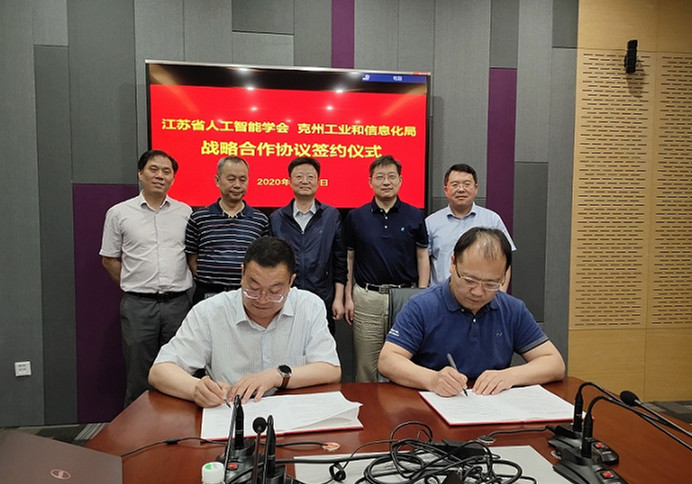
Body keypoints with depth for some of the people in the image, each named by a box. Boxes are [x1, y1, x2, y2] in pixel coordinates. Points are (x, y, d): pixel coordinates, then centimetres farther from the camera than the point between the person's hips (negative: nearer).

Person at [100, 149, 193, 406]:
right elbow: (109, 259, 8)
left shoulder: (185, 212, 7)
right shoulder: (119, 213, 3)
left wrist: (179, 286, 6)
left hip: (177, 302, 2)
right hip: (138, 305, -1)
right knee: (138, 377, 6)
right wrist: (134, 287, 4)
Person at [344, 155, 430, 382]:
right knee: (366, 365, 7)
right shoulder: (356, 217, 4)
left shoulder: (414, 216, 4)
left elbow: (422, 257, 7)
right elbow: (348, 258, 8)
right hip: (367, 297, 0)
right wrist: (348, 297, 3)